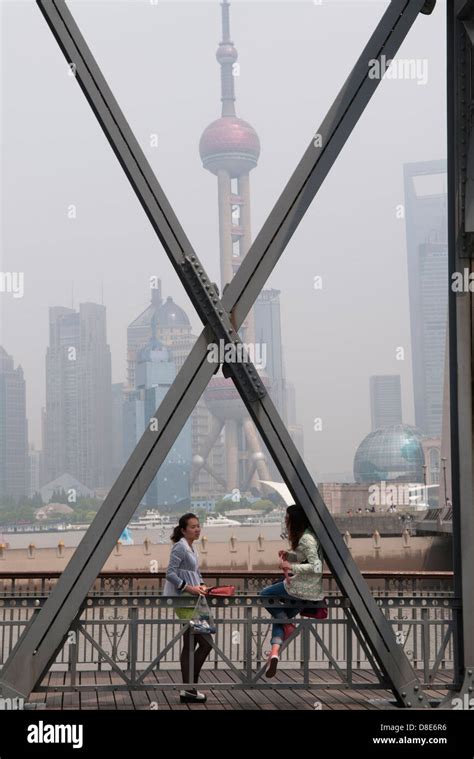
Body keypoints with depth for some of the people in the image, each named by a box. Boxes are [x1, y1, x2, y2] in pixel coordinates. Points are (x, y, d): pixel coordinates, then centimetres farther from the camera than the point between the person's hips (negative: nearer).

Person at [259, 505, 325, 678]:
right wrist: (288, 555, 9)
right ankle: (275, 651, -1)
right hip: (311, 589, 9)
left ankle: (287, 626, 4)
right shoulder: (305, 535, 12)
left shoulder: (306, 539, -19)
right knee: (280, 616, 13)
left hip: (302, 587, -9)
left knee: (264, 595, 8)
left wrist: (290, 566, -22)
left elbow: (316, 567, -26)